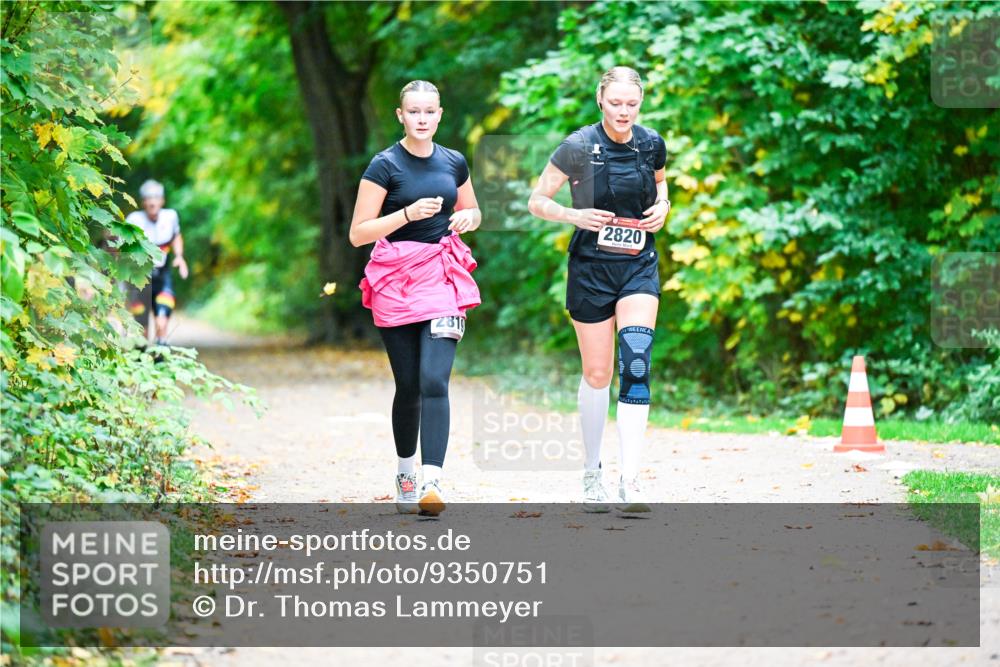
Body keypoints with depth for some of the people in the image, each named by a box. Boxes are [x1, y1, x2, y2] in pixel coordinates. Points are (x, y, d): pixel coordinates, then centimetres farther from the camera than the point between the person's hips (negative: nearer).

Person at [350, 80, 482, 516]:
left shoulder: (454, 163, 8)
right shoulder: (385, 165, -4)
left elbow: (472, 211, 25)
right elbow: (358, 233, -7)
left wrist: (467, 218, 1)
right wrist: (409, 213, -19)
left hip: (443, 277, 2)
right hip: (395, 280, -2)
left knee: (434, 380, -13)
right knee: (408, 384, 5)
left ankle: (432, 483, -21)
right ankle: (404, 470, 27)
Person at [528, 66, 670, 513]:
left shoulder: (652, 144, 1)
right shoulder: (579, 147, -10)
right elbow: (536, 201, -3)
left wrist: (661, 207, 1)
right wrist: (575, 215, -20)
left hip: (639, 265, 2)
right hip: (591, 268, -2)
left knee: (636, 363, -16)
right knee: (597, 374, 6)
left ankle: (630, 482, -20)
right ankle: (592, 474, 27)